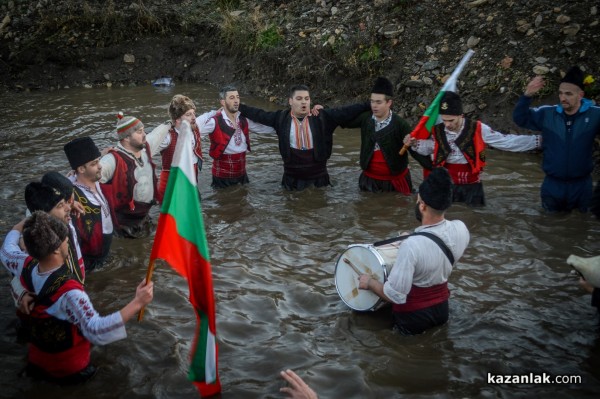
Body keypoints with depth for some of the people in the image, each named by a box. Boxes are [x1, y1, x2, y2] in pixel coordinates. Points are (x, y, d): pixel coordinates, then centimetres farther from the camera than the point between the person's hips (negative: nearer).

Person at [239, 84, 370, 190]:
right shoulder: (281, 118, -1)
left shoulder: (323, 116, -5)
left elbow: (346, 112, -7)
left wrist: (368, 105, -13)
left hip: (318, 177, 0)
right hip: (292, 177, 1)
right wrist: (238, 107, 3)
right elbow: (259, 115, 5)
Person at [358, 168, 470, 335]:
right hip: (442, 311, 6)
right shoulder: (461, 229, -14)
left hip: (412, 319, -6)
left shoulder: (412, 246, -34)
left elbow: (395, 296, -27)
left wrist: (369, 282, -11)